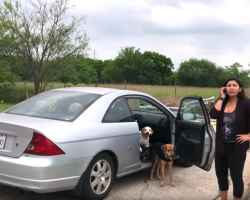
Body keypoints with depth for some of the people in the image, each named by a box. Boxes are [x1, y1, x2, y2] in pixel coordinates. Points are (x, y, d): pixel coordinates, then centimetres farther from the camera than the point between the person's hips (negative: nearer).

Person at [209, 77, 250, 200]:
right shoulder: (222, 103, 3)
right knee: (221, 175, 15)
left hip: (236, 147, -5)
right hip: (221, 146, 5)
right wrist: (221, 98, -12)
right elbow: (213, 115, -16)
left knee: (236, 177, 4)